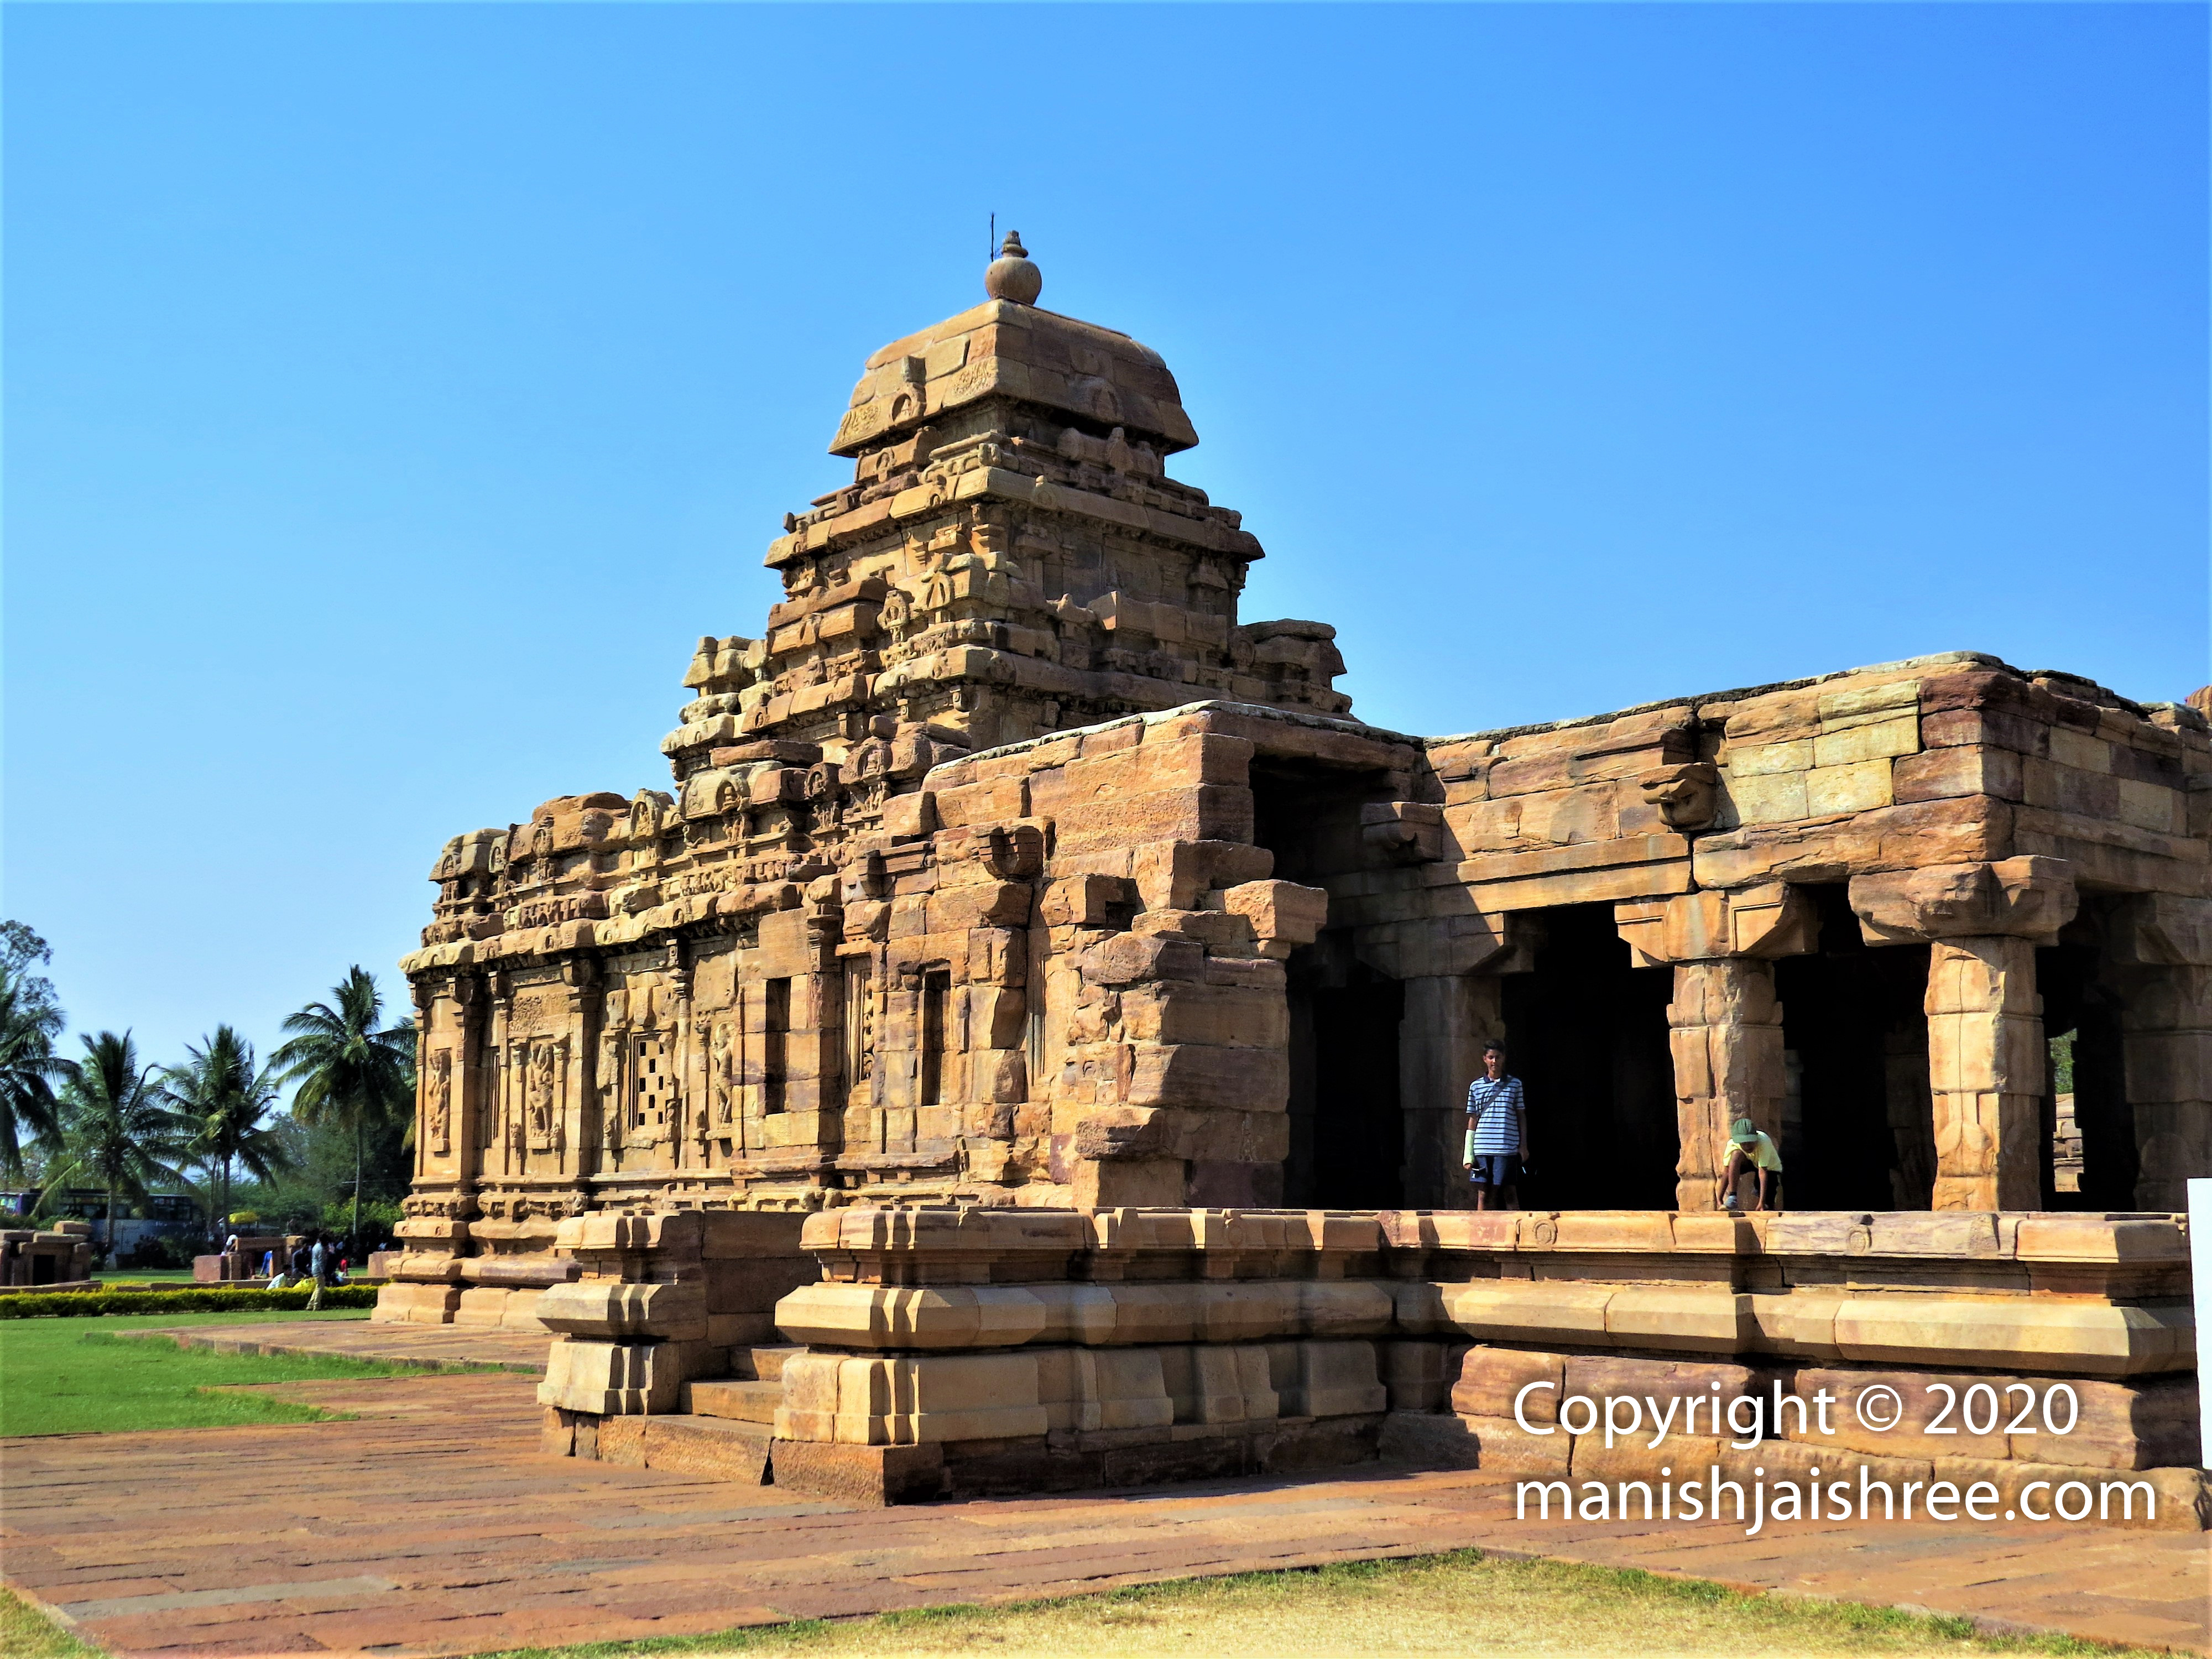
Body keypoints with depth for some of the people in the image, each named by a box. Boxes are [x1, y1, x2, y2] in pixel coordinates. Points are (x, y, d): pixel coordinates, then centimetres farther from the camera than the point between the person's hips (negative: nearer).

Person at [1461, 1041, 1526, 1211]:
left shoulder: (1515, 1084, 6)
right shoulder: (1476, 1086, 8)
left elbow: (1521, 1116, 10)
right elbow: (1472, 1120, 10)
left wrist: (1524, 1146, 4)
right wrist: (1468, 1153, 5)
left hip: (1507, 1148, -1)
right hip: (1482, 1149, 1)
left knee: (1509, 1193, 3)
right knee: (1483, 1194, 3)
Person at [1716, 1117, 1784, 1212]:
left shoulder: (1764, 1142, -39)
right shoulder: (1732, 1144, -29)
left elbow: (1763, 1172, -40)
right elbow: (1727, 1172, -27)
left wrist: (1762, 1201, -42)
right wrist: (1719, 1199, -32)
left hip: (1770, 1167, -2)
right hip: (1749, 1162, 2)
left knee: (1767, 1207, -12)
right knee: (1736, 1154, -33)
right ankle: (1732, 1197, -30)